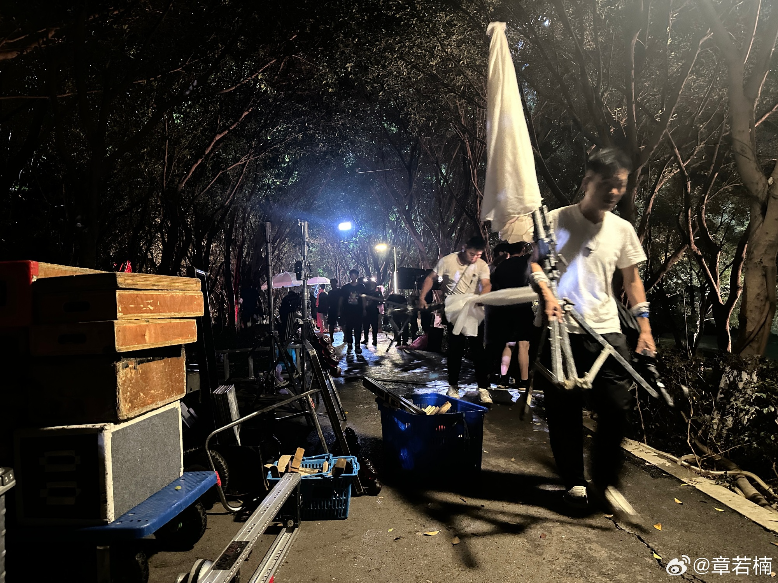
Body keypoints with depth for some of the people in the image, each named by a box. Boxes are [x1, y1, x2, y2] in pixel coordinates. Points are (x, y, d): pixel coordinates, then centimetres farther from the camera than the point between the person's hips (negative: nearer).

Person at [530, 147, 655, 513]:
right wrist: (546, 295, -22)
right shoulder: (557, 220, -2)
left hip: (606, 331, 3)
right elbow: (535, 264, -2)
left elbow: (631, 280, 15)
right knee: (564, 410, 3)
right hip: (561, 330, -2)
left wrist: (645, 326, 7)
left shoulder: (622, 229, 8)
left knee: (616, 408, -2)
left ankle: (605, 484, 18)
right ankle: (573, 483, 20)